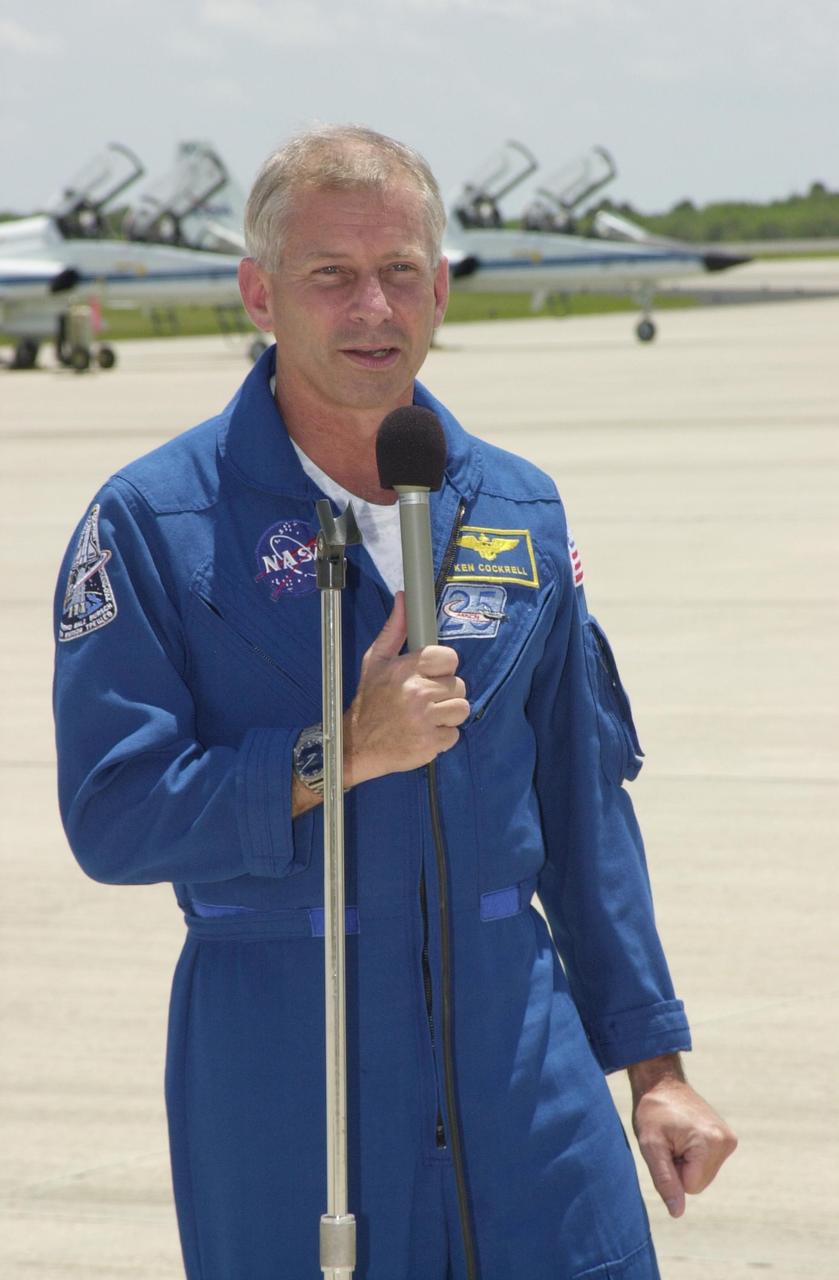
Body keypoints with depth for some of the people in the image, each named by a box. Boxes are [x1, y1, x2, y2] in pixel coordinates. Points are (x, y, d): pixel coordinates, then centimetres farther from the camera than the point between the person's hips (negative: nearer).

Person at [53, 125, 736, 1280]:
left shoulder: (520, 513, 9)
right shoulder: (152, 524, -4)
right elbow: (111, 816, -10)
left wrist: (655, 1064, 13)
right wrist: (338, 752, -19)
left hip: (516, 1035, 3)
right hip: (276, 1046, -3)